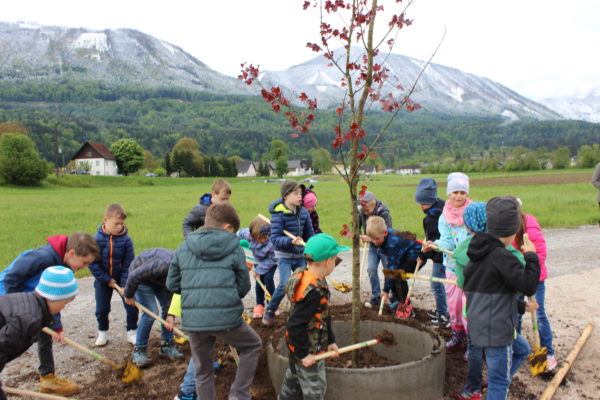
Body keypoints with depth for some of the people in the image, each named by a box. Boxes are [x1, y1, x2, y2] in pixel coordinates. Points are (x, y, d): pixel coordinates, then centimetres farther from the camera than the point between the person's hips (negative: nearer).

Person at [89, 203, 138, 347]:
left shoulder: (126, 239, -15)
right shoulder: (97, 239, -16)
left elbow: (128, 264, -11)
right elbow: (93, 263, -12)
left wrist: (125, 284, -15)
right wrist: (107, 280, -13)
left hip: (122, 278, 0)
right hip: (103, 279, 0)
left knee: (131, 306, -1)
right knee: (102, 309, 9)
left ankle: (132, 332, 19)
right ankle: (102, 332, 33)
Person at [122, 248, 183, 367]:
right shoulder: (164, 265, -42)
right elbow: (135, 276, -32)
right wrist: (129, 296, -16)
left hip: (160, 279, 7)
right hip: (141, 278, -6)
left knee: (168, 308, 0)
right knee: (150, 312, -15)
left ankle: (167, 345, 13)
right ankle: (139, 350, -1)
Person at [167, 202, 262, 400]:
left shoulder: (183, 248, 7)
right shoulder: (234, 247, -2)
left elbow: (172, 284, 10)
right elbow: (244, 286, 2)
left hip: (193, 320, 3)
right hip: (226, 318, -3)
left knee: (203, 372, 21)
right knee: (252, 346, 24)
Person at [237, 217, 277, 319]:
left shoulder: (271, 244, -42)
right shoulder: (248, 234, -31)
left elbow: (270, 260, -28)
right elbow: (240, 234, -7)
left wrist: (259, 270, -25)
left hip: (271, 262, -4)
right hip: (258, 261, 4)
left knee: (268, 279, -17)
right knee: (259, 282, -1)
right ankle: (259, 305, 16)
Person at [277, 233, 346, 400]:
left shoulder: (305, 276, -2)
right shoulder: (314, 292, -32)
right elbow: (295, 325, -31)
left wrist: (330, 340, 16)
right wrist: (304, 354, -20)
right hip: (309, 351, -9)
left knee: (293, 380, 26)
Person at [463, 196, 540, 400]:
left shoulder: (479, 253, 6)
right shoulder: (501, 257, -22)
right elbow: (528, 286, -20)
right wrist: (531, 256, -9)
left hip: (478, 323, 9)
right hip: (496, 329, -9)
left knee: (521, 350, 29)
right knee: (499, 381, 4)